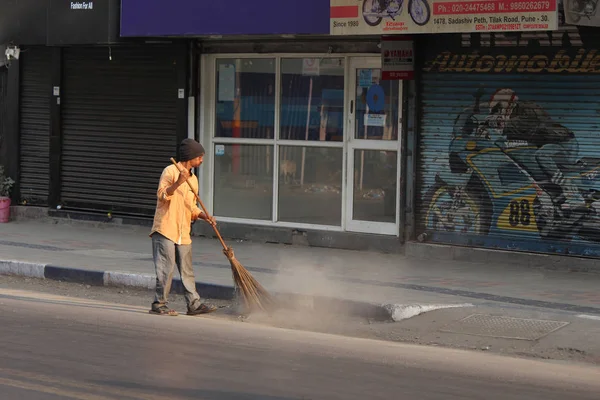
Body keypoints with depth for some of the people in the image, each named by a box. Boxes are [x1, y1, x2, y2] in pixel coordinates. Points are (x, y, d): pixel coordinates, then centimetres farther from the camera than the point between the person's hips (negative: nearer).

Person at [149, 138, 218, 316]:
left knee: (187, 270, 9)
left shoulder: (193, 179, 18)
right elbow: (161, 195, -17)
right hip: (165, 229, -7)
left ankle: (194, 304, 12)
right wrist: (178, 183, -30)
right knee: (166, 269, -7)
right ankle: (159, 304, 0)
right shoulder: (170, 171, -6)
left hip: (183, 233, 8)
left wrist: (203, 216, 5)